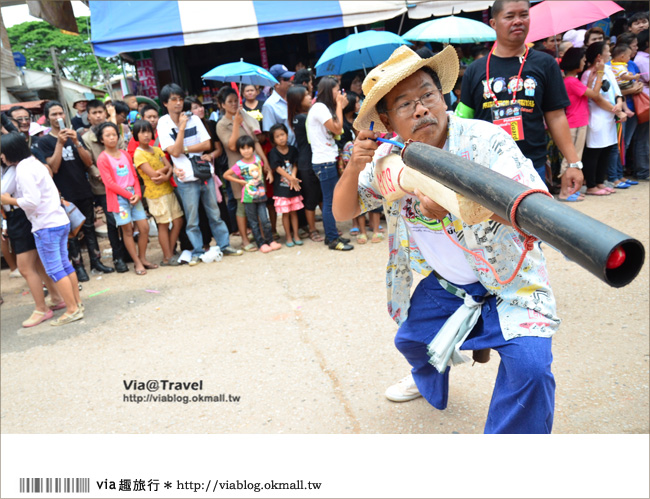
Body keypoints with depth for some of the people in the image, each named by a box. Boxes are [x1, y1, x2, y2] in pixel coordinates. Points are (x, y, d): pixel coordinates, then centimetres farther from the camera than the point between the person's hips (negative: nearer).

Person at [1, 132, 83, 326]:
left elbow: (32, 201, -21)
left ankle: (72, 310, 1)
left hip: (46, 226, -10)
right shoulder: (34, 163, 15)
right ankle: (77, 303, 22)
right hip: (60, 221, 10)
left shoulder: (23, 169, -14)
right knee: (64, 265, 15)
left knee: (54, 270, -3)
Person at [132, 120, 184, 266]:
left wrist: (166, 176, -18)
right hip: (155, 194, -7)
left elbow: (170, 167, 2)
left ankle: (170, 253, 18)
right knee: (164, 224, -1)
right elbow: (153, 174, -18)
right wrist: (165, 168, -4)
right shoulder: (139, 154, -9)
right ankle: (167, 258, 10)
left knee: (178, 221, 7)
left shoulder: (157, 150, 11)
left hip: (168, 190, 7)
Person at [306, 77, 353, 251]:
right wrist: (339, 105, -6)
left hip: (328, 160, 10)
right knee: (330, 201, -5)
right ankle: (333, 240, 2)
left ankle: (331, 236, 22)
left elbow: (337, 130, 12)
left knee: (330, 200, 14)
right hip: (324, 162, -10)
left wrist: (340, 107, 9)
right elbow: (337, 129, -15)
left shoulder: (323, 108, 18)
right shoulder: (319, 108, -12)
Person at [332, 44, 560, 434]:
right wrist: (354, 167, -25)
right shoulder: (387, 158, -9)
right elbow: (343, 213, -5)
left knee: (529, 365, -22)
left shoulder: (485, 141, -24)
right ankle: (431, 386, 58)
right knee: (410, 340, 20)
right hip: (441, 284, 5)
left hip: (508, 281, -4)